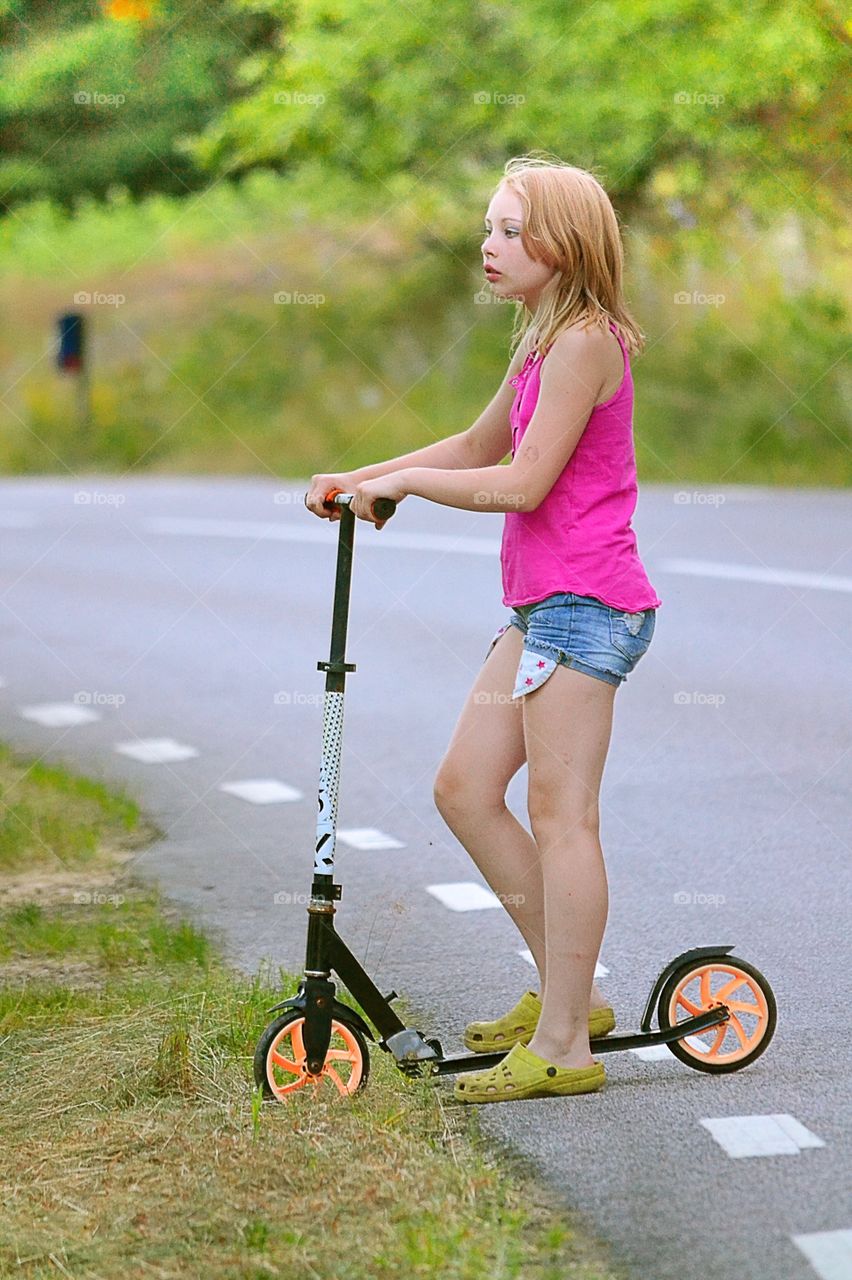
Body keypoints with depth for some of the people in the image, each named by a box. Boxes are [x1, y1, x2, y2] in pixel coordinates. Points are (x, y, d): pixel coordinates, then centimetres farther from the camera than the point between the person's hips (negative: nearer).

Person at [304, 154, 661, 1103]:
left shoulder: (583, 340, -14)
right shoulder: (546, 342, 17)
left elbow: (522, 482, -19)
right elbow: (478, 446, 27)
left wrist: (401, 482, -9)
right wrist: (359, 479, 18)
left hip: (584, 605, -10)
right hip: (543, 606, 10)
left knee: (560, 813, -7)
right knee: (464, 788, 10)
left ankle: (563, 1045, -1)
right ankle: (566, 991, 18)